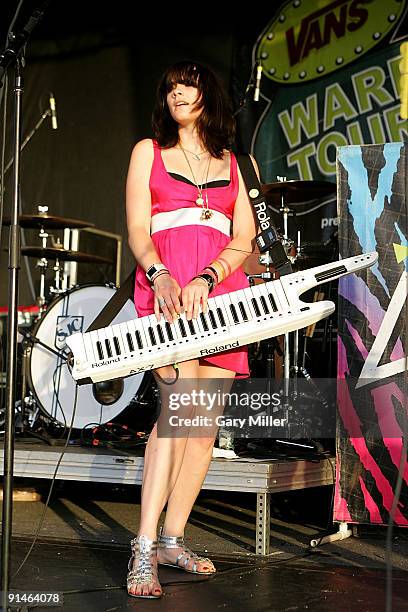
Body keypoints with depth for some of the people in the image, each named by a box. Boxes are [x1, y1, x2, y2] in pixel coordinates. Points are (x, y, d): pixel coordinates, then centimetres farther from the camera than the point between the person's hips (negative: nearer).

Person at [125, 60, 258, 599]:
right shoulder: (149, 151, 14)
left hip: (221, 290, 4)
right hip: (165, 286, -4)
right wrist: (159, 273, -18)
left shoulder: (230, 163, 21)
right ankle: (145, 550, -22)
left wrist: (206, 279, -10)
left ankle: (172, 540, 6)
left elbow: (245, 237, 9)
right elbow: (137, 231, 3)